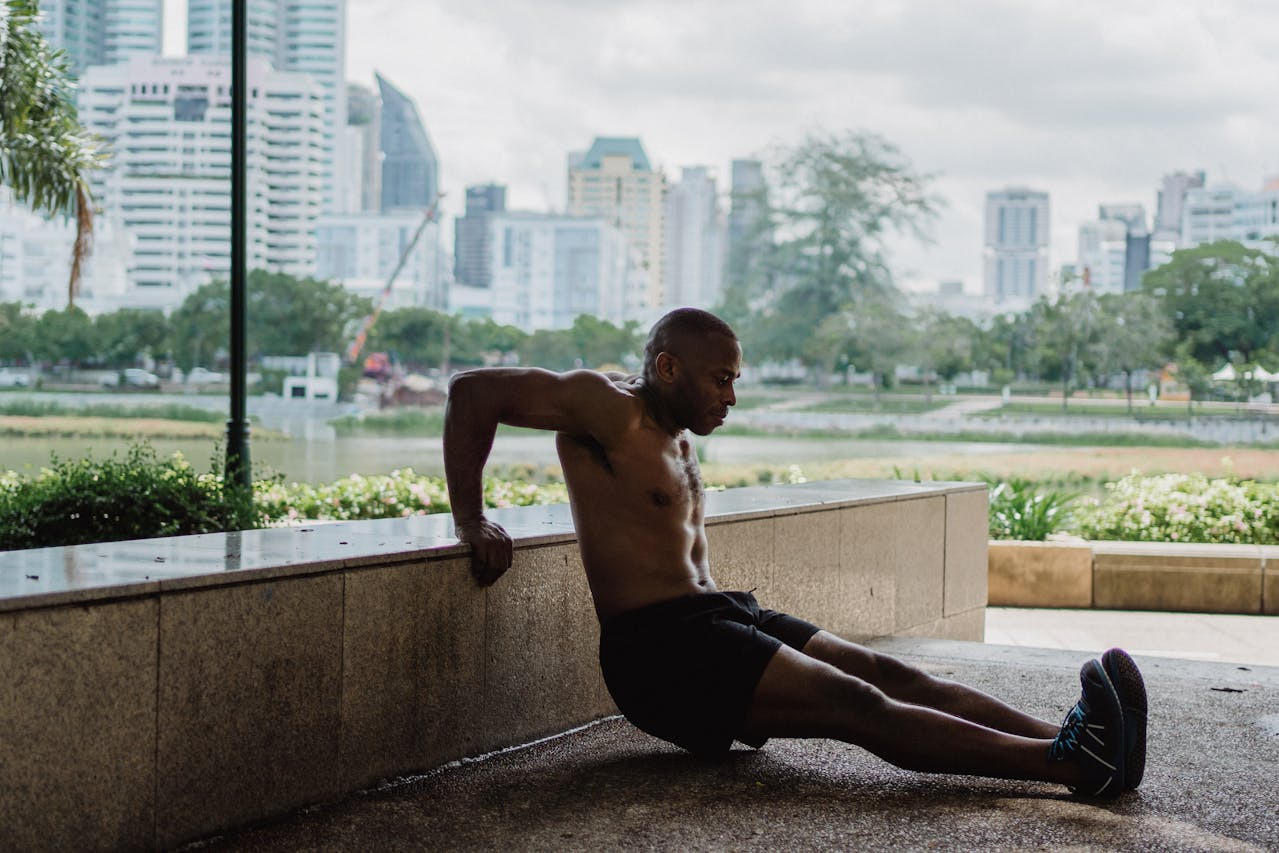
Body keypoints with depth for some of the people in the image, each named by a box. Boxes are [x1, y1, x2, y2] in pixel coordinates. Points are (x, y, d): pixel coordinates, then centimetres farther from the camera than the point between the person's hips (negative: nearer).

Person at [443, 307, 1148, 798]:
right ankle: (1071, 763, -32)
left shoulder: (678, 442, 21)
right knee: (857, 705, -22)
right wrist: (469, 520, -16)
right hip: (654, 649, -10)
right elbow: (473, 390, -14)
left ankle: (1068, 738, -21)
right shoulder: (609, 409, -7)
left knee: (892, 676, -8)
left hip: (715, 613, 10)